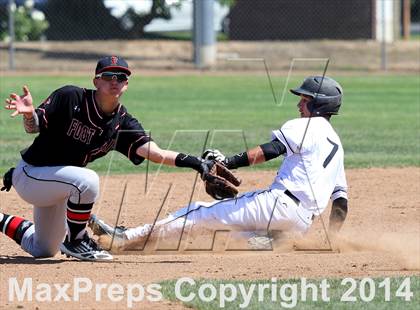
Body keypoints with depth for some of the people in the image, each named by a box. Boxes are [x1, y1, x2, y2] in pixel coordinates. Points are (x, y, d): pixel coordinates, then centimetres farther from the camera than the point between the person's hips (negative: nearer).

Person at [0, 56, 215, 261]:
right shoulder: (70, 98, -20)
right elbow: (33, 127, -16)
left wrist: (193, 162, -34)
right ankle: (75, 240, -12)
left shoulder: (122, 123, -8)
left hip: (53, 183, 7)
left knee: (43, 250, 18)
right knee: (87, 180, -33)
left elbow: (156, 154, -18)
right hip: (30, 173, -7)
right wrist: (29, 113, -41)